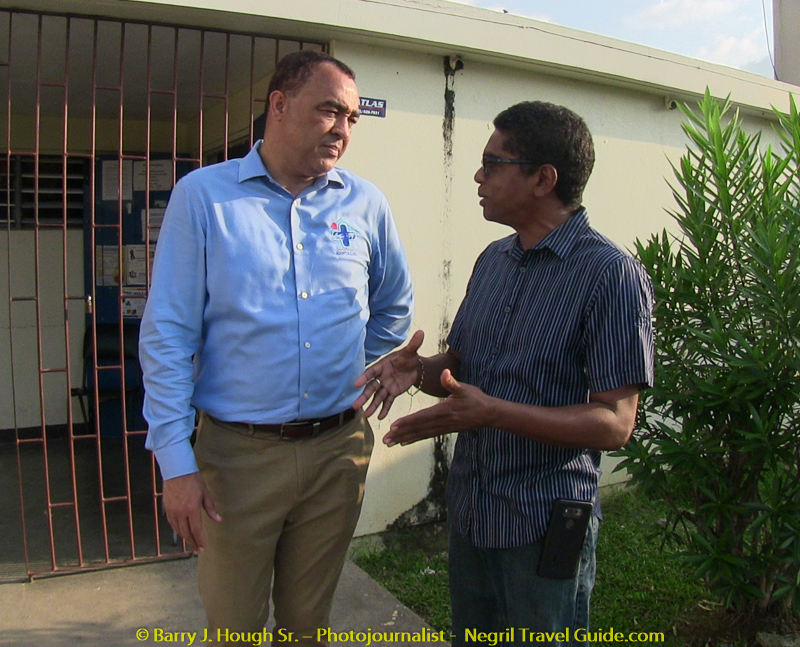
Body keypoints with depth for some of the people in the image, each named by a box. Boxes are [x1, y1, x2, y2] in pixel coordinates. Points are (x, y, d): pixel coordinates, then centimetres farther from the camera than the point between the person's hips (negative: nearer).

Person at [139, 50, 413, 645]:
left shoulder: (366, 204, 3)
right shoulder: (203, 196, -5)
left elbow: (395, 308, 17)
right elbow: (168, 334, -8)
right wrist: (176, 461, -11)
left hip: (339, 450, 3)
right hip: (238, 453, -2)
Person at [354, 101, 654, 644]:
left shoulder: (611, 273, -17)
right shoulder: (493, 259, 7)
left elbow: (615, 424, -20)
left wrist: (492, 412, -30)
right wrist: (417, 369, -9)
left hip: (544, 524, -7)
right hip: (468, 510, 7)